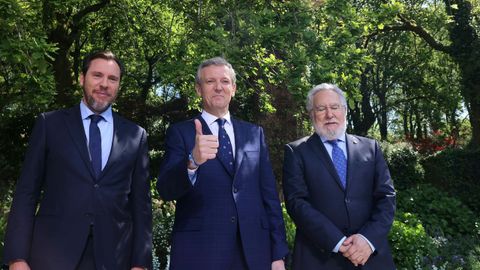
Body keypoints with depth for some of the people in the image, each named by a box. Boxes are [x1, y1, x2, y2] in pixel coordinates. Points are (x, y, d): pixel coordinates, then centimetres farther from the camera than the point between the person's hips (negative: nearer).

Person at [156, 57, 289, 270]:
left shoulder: (255, 133, 10)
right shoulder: (180, 133, 1)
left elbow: (269, 194, 8)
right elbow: (165, 190, -11)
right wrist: (192, 162, -31)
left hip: (254, 251, 3)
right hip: (199, 252, -2)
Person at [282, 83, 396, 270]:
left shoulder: (370, 147, 8)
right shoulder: (296, 151, 1)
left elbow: (386, 196, 3)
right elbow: (297, 202, -8)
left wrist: (369, 238, -13)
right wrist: (338, 242, -17)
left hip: (371, 255, 3)